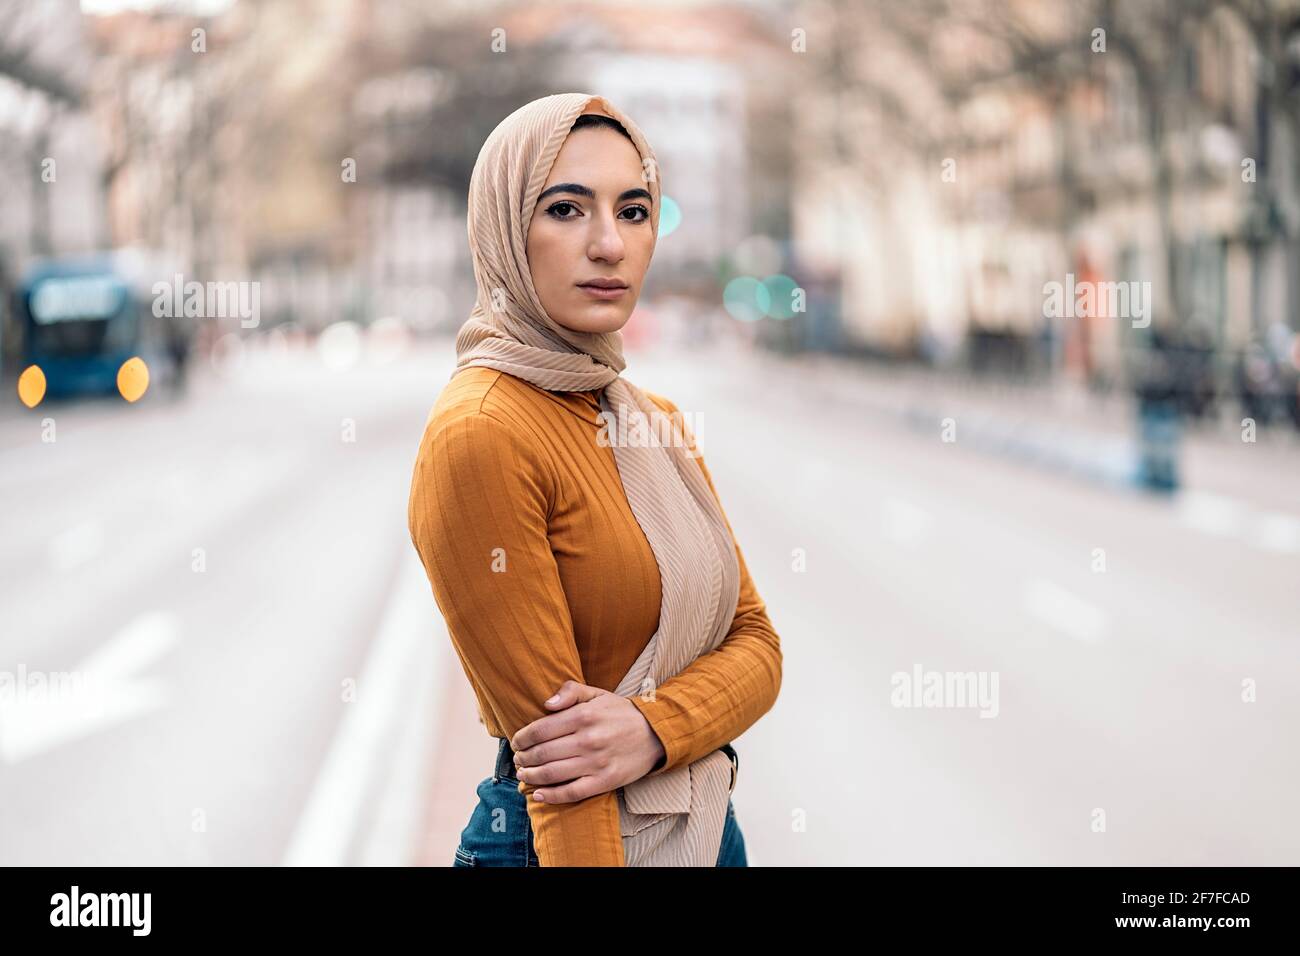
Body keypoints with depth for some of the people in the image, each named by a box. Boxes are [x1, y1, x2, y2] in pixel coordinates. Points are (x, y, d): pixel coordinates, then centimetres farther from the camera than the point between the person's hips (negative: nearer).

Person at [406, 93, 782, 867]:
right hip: (562, 840, -7)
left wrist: (654, 729, -17)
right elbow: (546, 733, -20)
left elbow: (755, 640, 1)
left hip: (707, 824, 7)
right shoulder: (479, 433, -18)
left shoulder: (657, 423, 5)